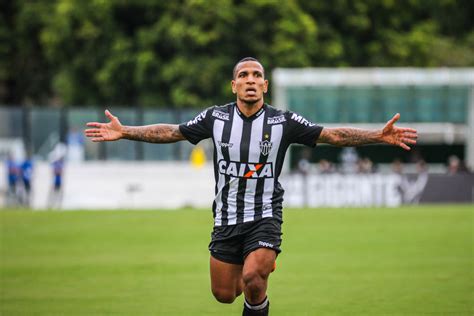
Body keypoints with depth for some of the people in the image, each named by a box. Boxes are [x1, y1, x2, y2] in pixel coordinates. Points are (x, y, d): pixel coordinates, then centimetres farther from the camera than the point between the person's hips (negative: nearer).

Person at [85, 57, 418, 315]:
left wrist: (379, 136, -17)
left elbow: (332, 135, -6)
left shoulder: (283, 121, -6)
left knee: (253, 280, -25)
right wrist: (124, 131, 2)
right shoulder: (216, 117, -1)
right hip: (226, 217, 3)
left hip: (265, 216, -2)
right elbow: (171, 132, 7)